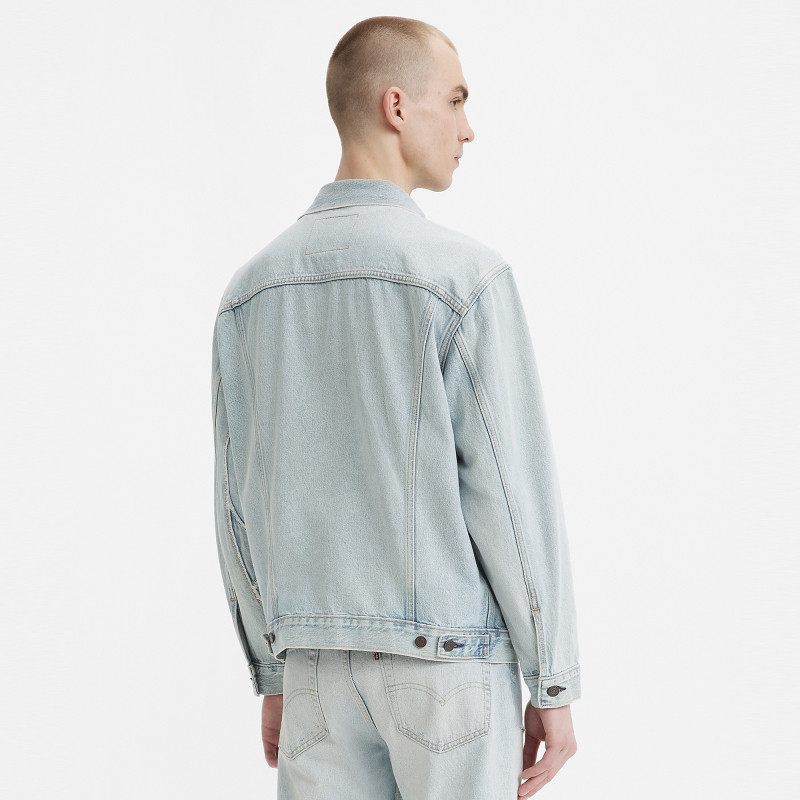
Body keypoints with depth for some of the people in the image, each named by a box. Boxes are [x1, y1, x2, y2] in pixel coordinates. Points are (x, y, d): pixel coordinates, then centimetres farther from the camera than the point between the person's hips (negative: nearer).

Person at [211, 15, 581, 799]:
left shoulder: (253, 287, 5)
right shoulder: (465, 275, -13)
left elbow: (240, 504, 8)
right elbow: (512, 493, -14)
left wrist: (274, 678, 17)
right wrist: (554, 686, -6)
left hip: (325, 665, 5)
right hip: (449, 661, -5)